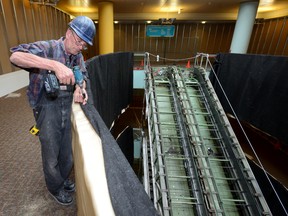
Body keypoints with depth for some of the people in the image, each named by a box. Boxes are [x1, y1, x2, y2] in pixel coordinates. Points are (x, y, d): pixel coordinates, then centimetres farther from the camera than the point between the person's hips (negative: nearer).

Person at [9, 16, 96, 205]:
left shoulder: (78, 56, 4)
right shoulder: (47, 48, -15)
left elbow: (83, 76, 11)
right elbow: (15, 56, -30)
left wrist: (80, 88, -12)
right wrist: (55, 65, -41)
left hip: (68, 109, 6)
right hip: (48, 110, -5)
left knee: (68, 152, 20)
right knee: (51, 155, 12)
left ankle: (64, 178, 48)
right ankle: (56, 187, 40)